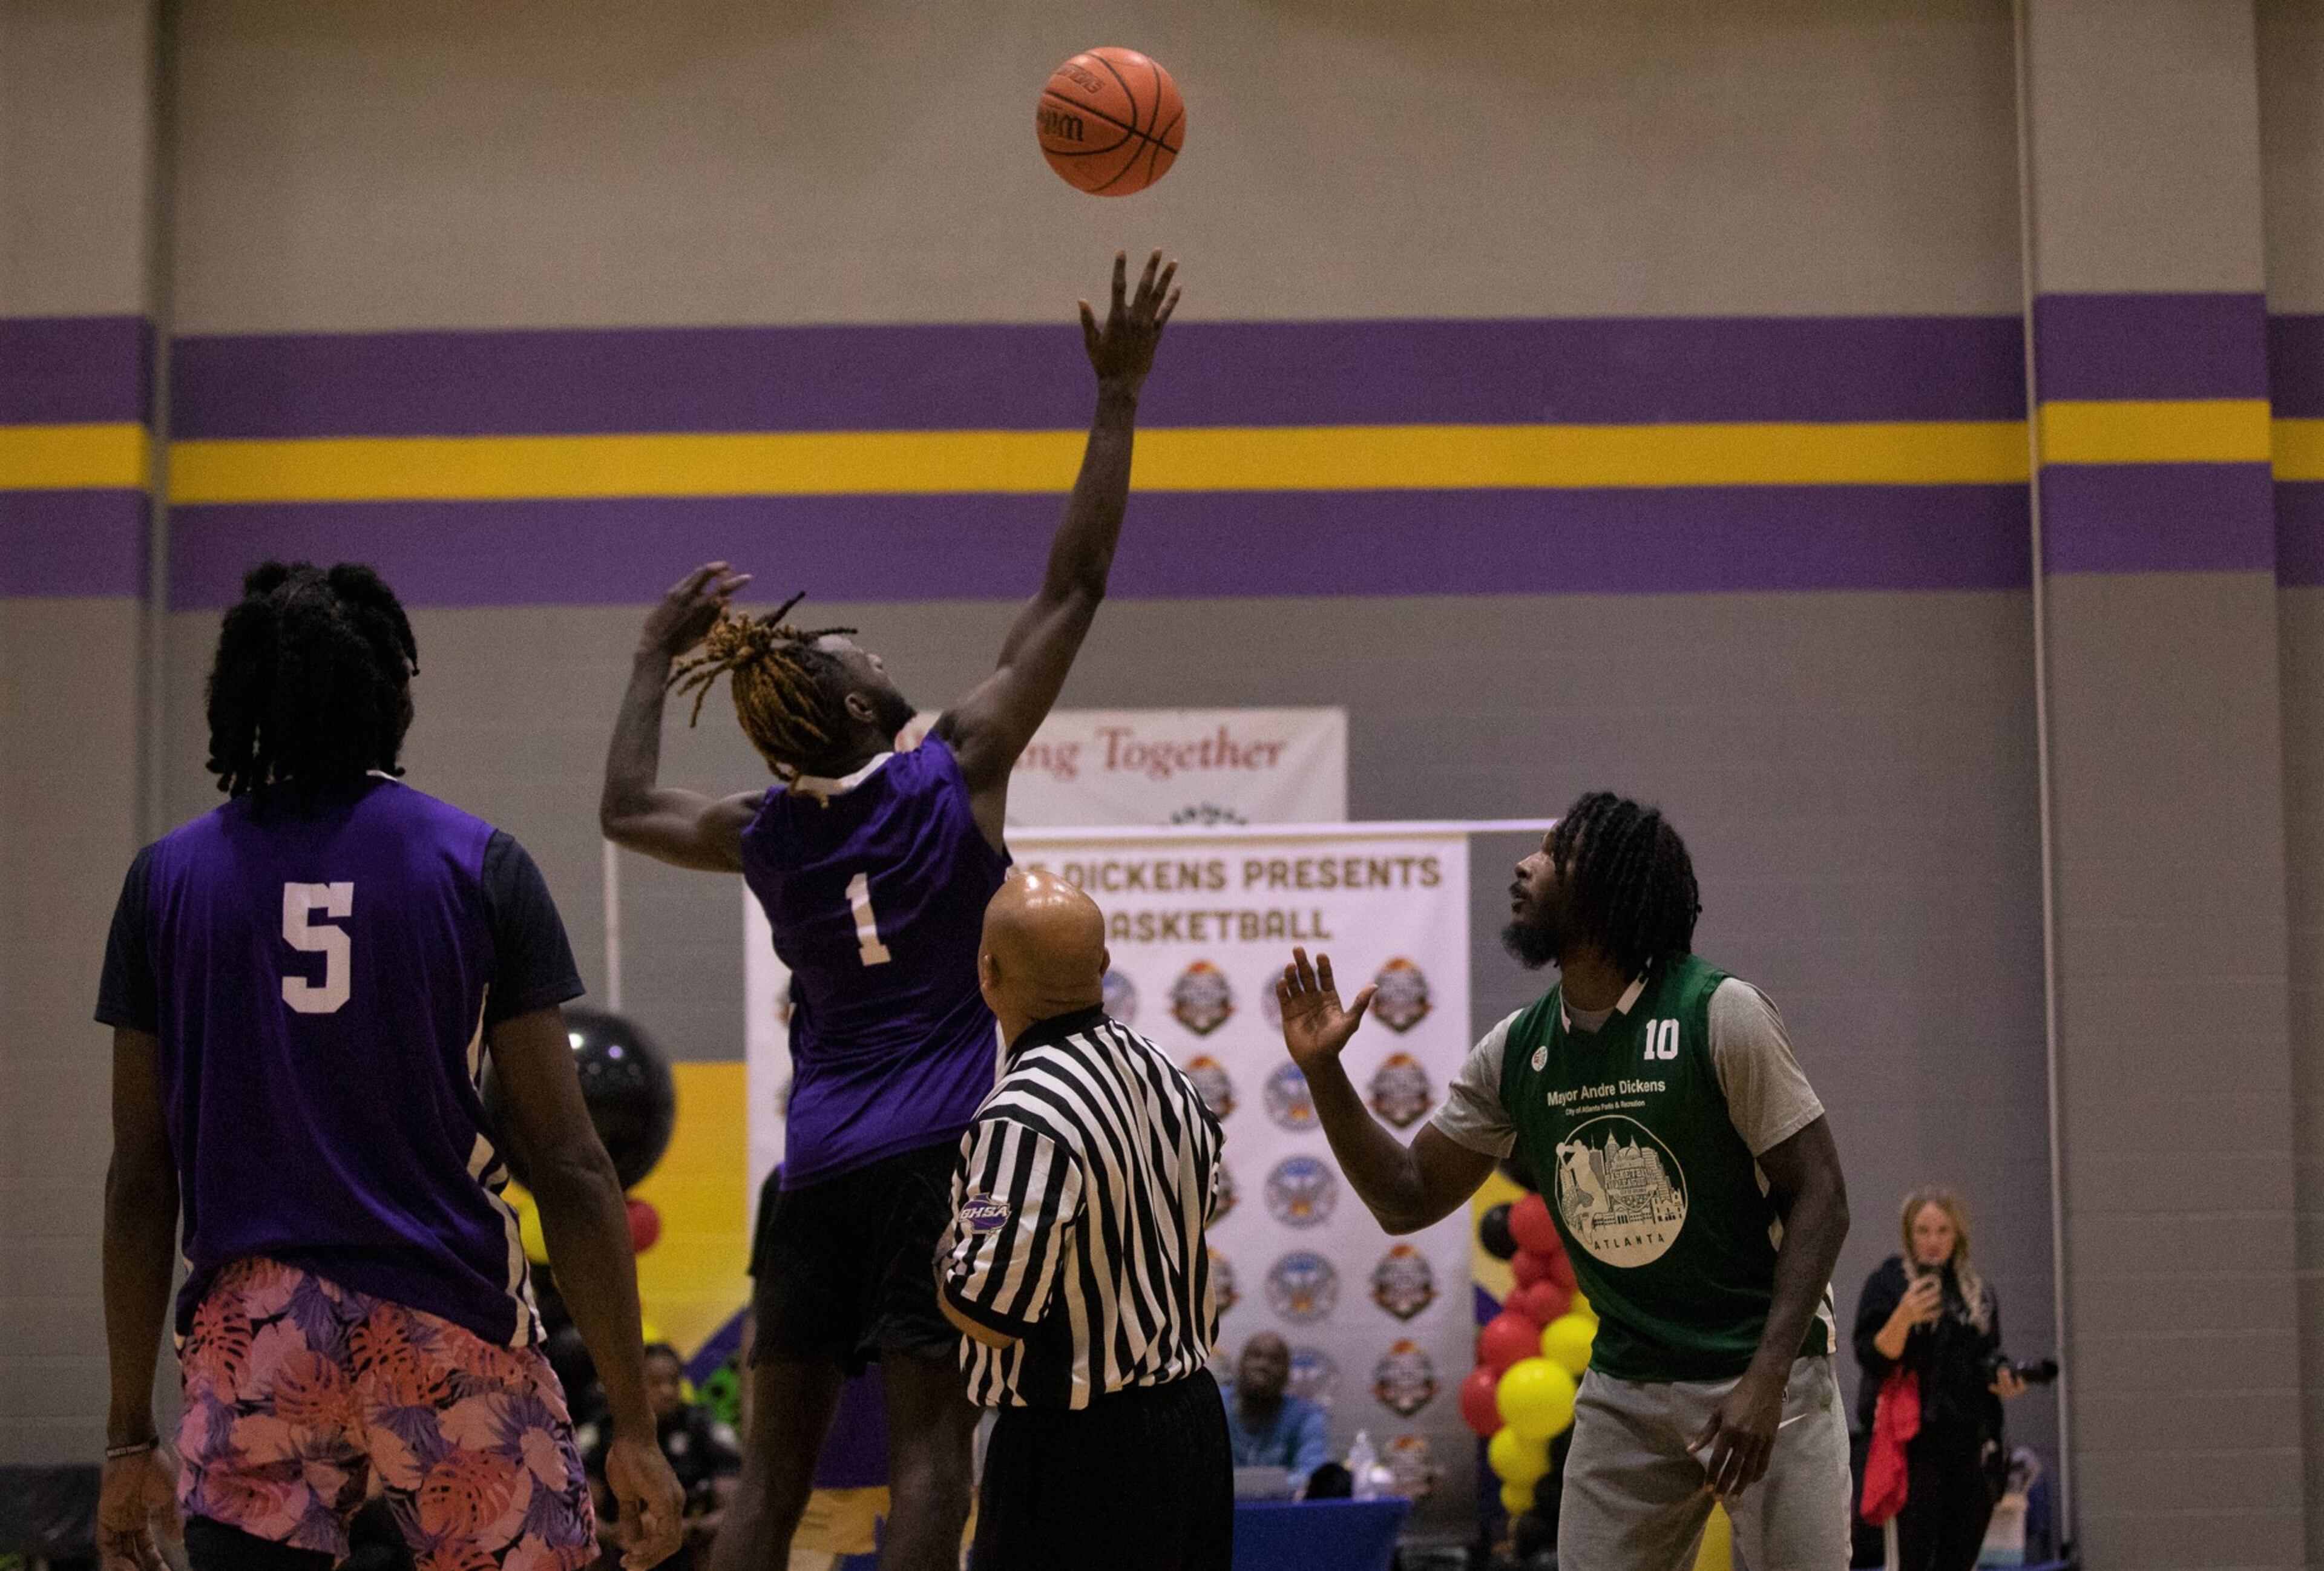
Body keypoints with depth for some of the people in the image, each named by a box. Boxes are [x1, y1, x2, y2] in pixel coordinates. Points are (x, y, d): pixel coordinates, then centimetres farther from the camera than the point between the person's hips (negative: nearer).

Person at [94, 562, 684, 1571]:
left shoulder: (168, 877, 5)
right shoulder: (479, 865, 0)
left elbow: (141, 1180, 5)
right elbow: (566, 1165, -4)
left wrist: (129, 1435, 11)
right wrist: (633, 1423, -1)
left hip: (252, 1330, 2)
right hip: (451, 1332, -1)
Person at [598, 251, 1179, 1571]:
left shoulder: (763, 835, 6)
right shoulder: (960, 772, -5)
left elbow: (628, 808, 28)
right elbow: (1075, 586, -2)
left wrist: (658, 656, 34)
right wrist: (1118, 397, 2)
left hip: (822, 1164, 5)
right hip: (943, 1153, -4)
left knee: (777, 1457, 9)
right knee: (930, 1439, -5)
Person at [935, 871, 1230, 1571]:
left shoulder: (1022, 1118, -22)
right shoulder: (1165, 1077, 7)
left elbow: (989, 1314, -21)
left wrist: (941, 1253, -2)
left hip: (1079, 1453, -9)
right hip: (1195, 1413, 9)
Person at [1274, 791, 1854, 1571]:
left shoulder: (1721, 1015, -13)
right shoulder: (1517, 1050, 3)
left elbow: (1818, 1197, -12)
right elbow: (1408, 1197, 10)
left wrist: (1766, 1378, -20)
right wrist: (1323, 1070, -4)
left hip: (1760, 1373, -5)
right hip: (1625, 1390, 5)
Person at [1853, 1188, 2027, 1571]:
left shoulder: (1979, 1291, 15)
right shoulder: (1887, 1283, -1)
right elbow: (1872, 1359, -11)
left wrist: (2003, 1379, 3)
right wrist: (1903, 1318, -28)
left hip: (1970, 1442, 5)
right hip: (1917, 1440, -5)